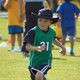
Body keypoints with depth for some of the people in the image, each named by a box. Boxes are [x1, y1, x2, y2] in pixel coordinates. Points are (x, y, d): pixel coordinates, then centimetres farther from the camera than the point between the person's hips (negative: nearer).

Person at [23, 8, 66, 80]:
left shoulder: (52, 32, -1)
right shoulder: (33, 32, -14)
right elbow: (27, 46, -22)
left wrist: (62, 47, 40)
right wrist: (36, 48, -43)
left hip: (46, 61, 0)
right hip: (34, 62, 0)